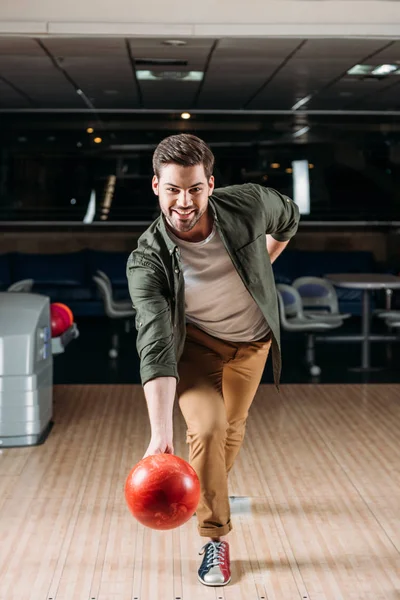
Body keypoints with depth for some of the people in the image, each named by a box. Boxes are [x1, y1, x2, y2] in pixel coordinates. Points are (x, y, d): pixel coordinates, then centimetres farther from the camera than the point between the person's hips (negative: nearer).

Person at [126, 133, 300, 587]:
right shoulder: (147, 261, -33)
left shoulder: (249, 204, -27)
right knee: (207, 427, -21)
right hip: (194, 343, -3)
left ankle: (210, 491, 49)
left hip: (252, 340, 3)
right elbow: (155, 347, -42)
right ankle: (215, 538, -1)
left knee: (232, 427, 17)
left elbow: (288, 217, -1)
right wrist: (160, 434, -51)